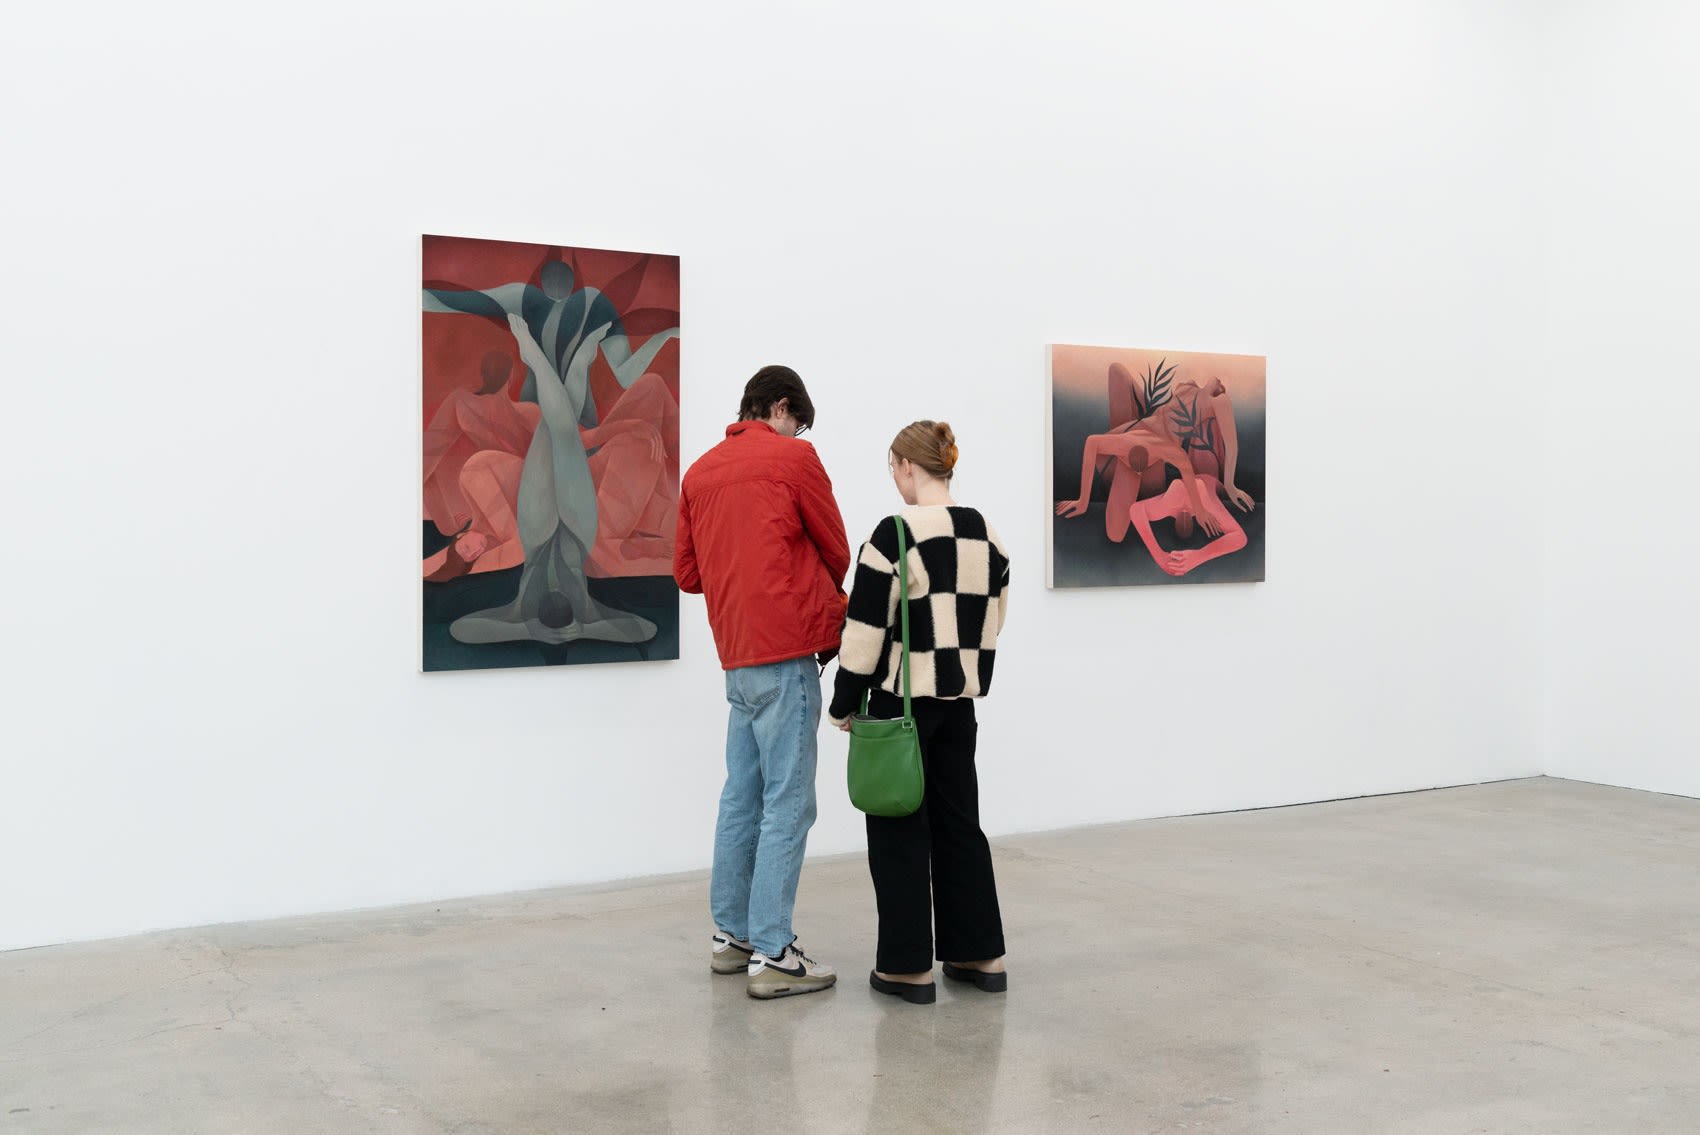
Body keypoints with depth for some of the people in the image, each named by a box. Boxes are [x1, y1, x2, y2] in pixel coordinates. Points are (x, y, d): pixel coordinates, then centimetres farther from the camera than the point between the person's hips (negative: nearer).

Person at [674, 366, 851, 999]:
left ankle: (731, 934, 22)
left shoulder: (699, 473, 13)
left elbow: (687, 572, 15)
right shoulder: (793, 457, -5)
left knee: (742, 797, 15)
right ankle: (772, 955, -4)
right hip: (787, 653, -7)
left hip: (737, 656, 7)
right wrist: (822, 596, 21)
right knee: (788, 804, -5)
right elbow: (836, 552, 2)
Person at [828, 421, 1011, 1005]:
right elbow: (992, 622, 12)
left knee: (900, 831, 3)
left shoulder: (895, 535, -16)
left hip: (903, 699, -6)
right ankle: (980, 954, 20)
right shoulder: (985, 535, 6)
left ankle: (908, 966, 8)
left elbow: (866, 631, -15)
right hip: (960, 700, 7)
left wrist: (844, 704, -5)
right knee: (959, 822, 15)